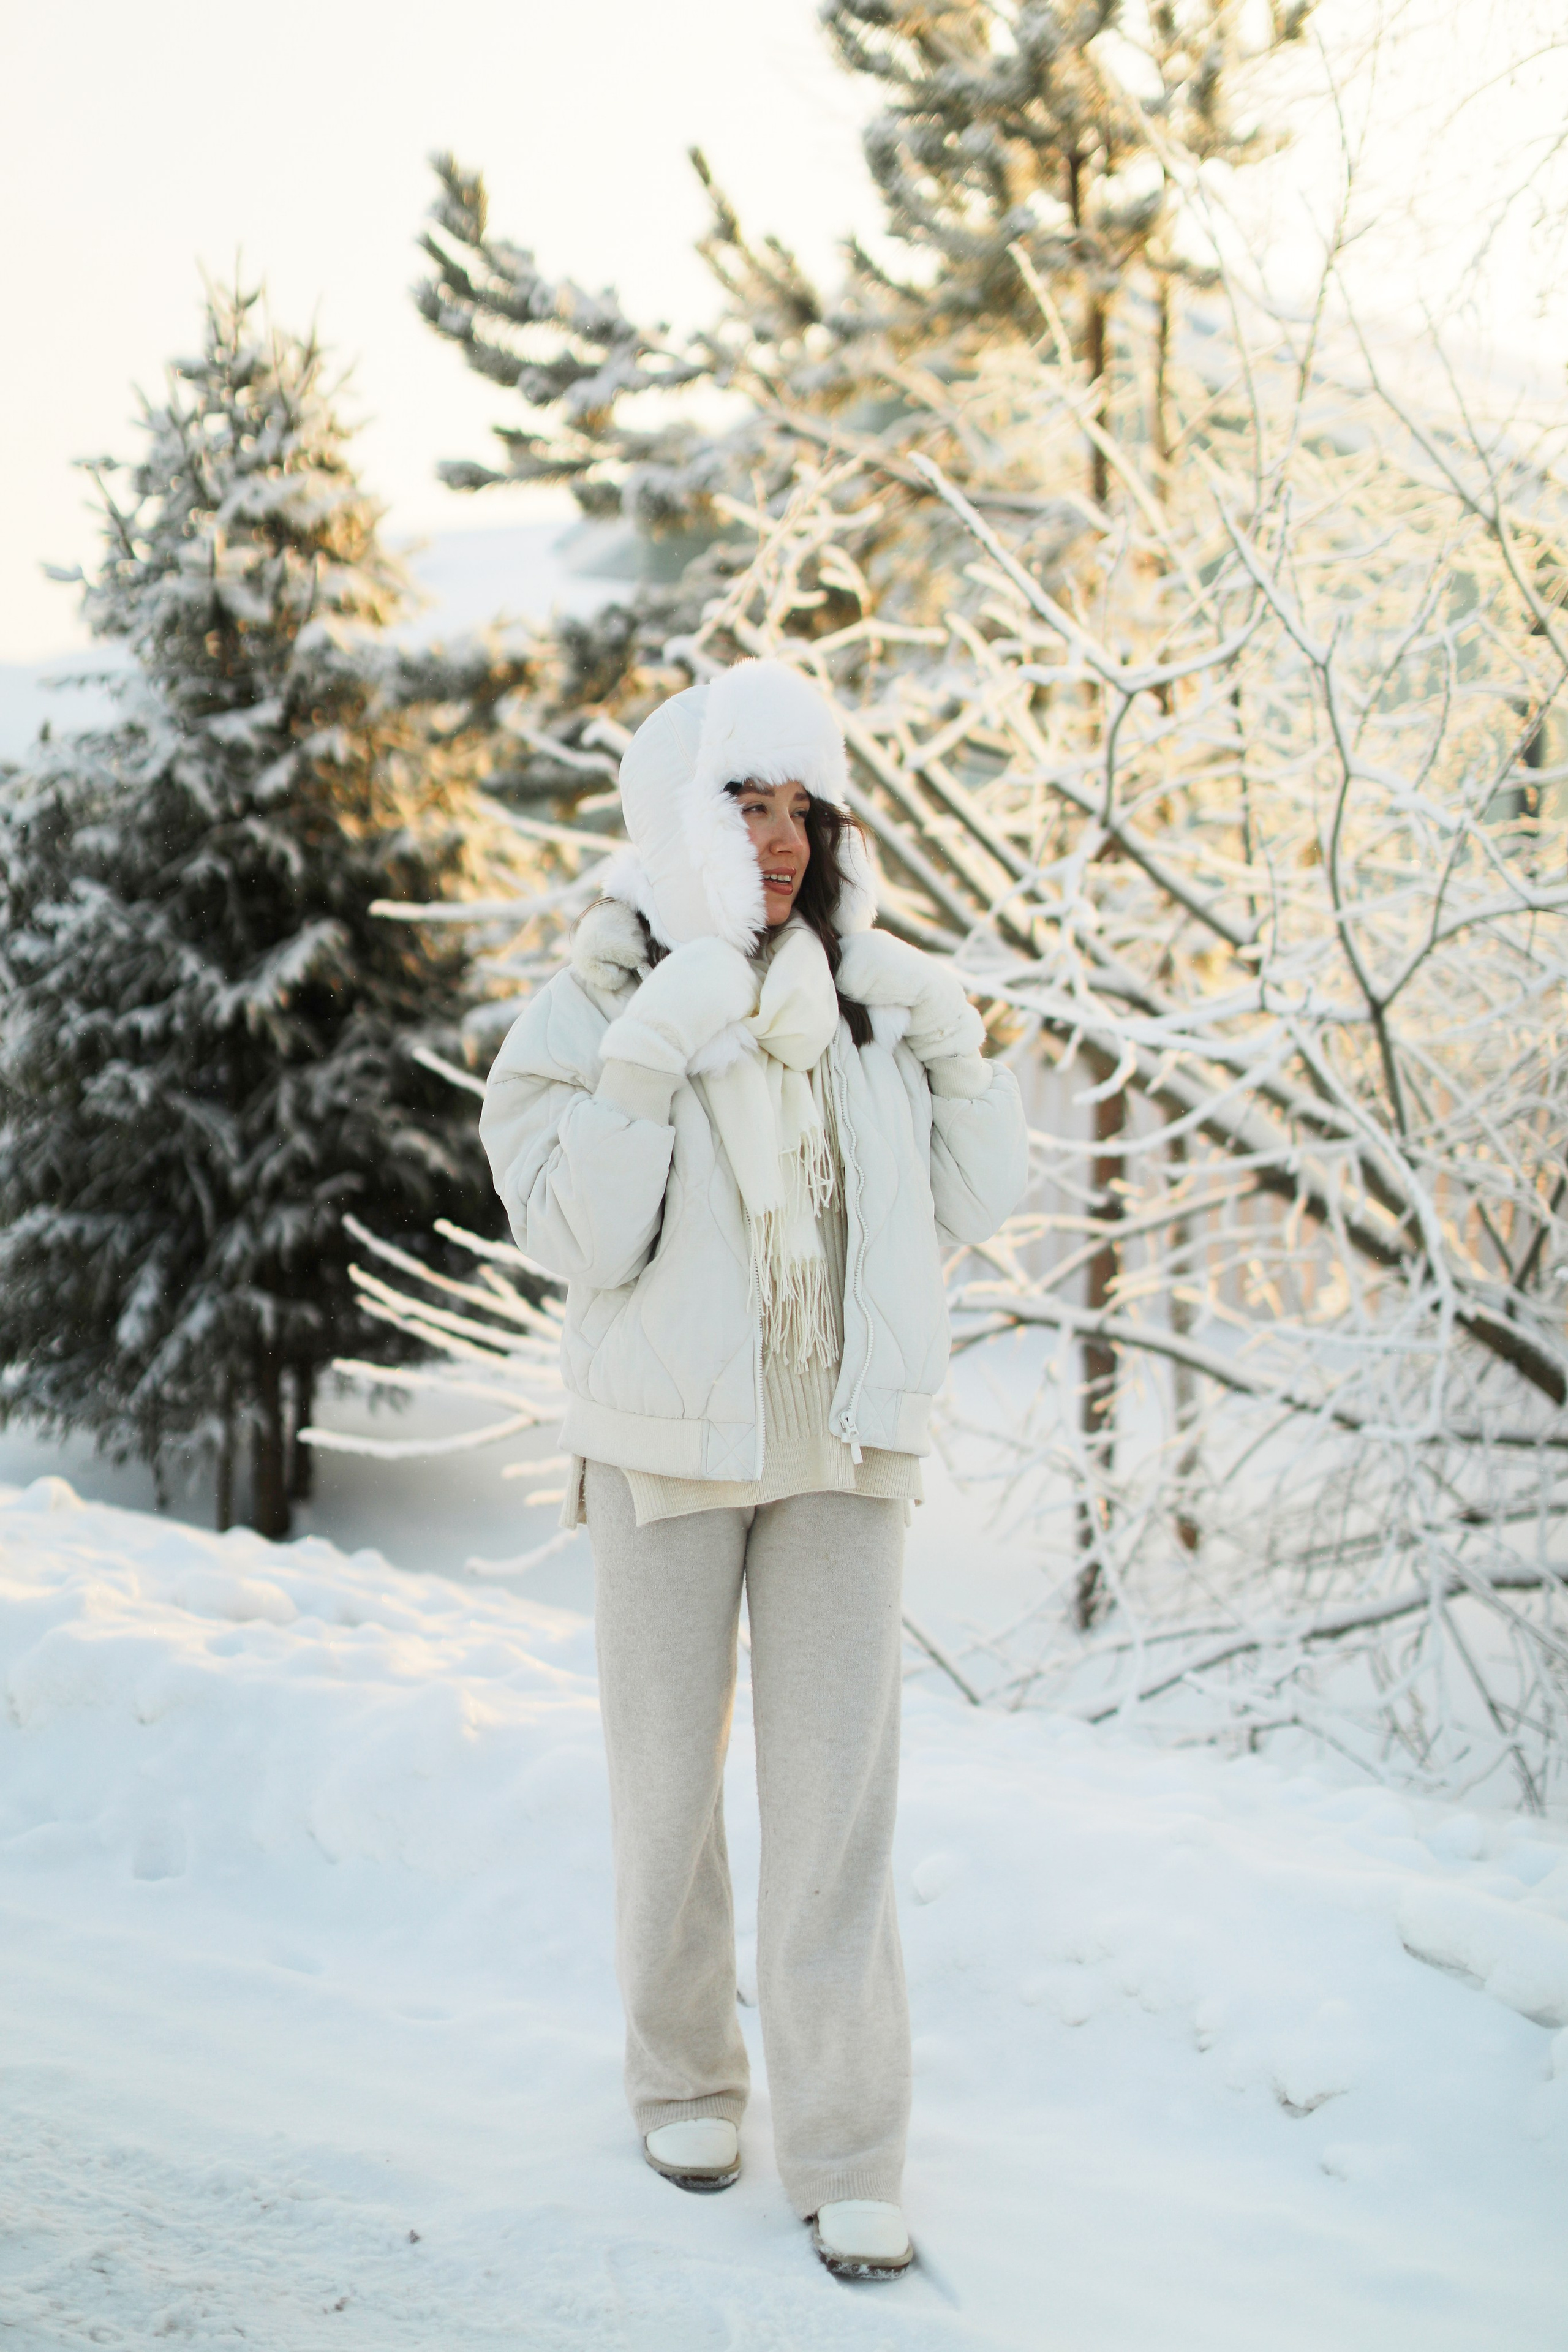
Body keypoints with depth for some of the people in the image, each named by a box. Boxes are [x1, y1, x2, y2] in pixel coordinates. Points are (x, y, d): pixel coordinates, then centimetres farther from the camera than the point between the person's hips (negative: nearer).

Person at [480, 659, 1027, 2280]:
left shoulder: (862, 1003, 2)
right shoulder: (591, 1015, -8)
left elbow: (972, 1209, 5)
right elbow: (575, 1237, -19)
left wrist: (954, 1047, -9)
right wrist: (649, 1056, -27)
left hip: (842, 1444, 2)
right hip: (667, 1444, -2)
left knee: (838, 1791, 0)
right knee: (670, 1775, 10)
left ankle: (847, 2157, 7)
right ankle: (683, 2075, 32)